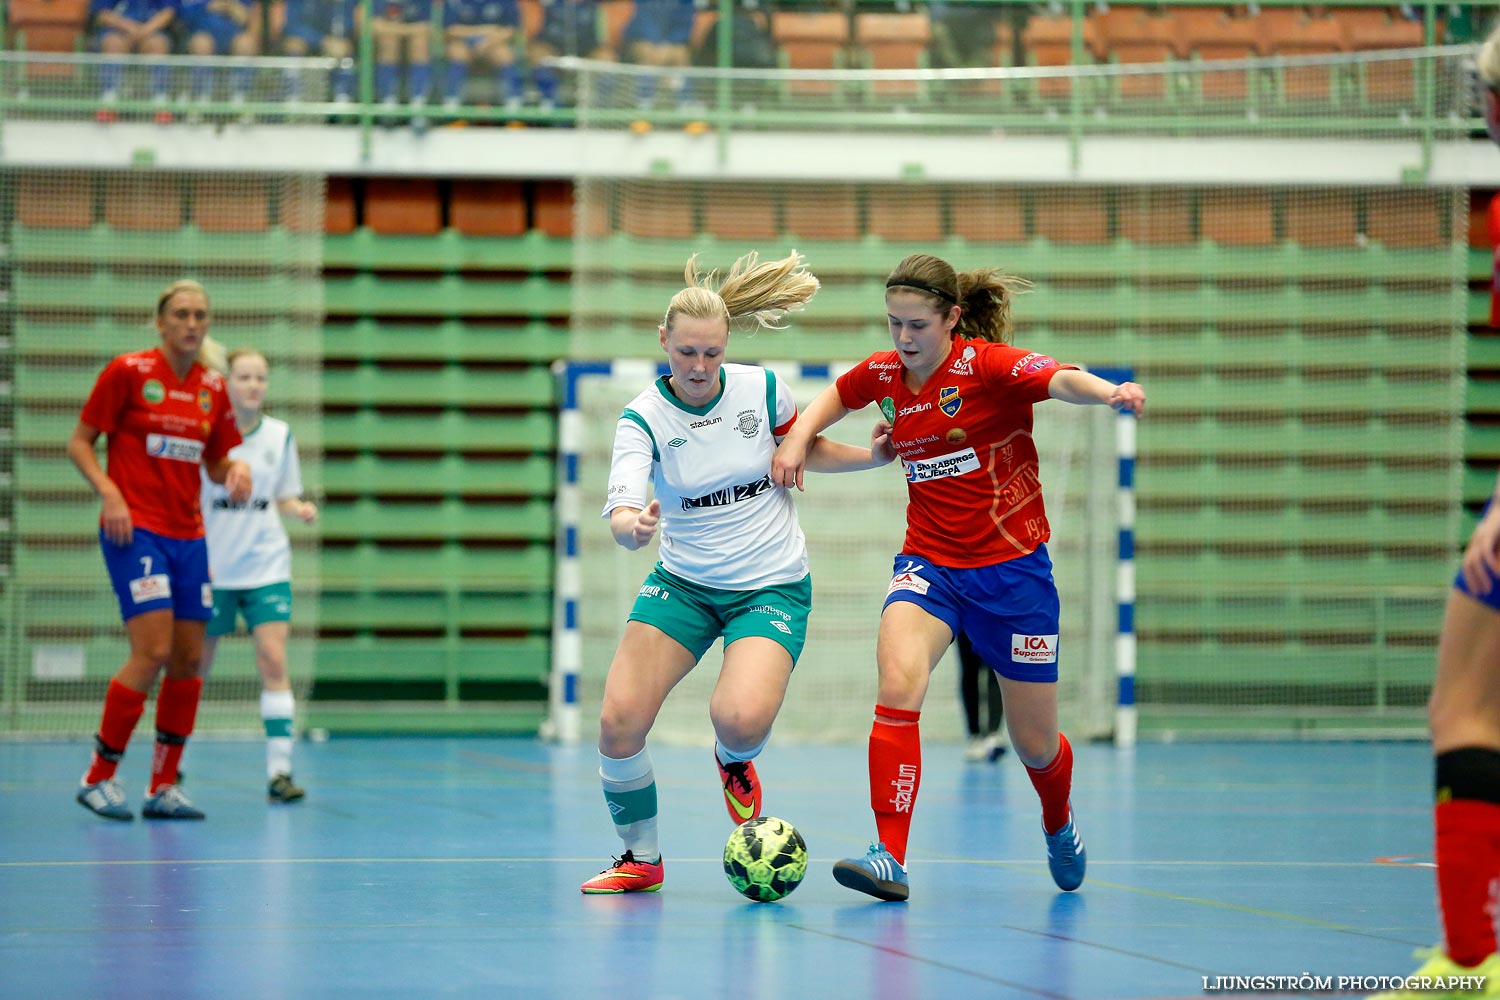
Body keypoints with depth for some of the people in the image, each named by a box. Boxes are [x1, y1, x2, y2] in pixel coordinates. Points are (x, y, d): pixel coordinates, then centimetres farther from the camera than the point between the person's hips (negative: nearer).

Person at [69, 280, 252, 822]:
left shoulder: (212, 388, 9)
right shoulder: (128, 371, -6)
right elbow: (80, 442, -2)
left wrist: (235, 470, -4)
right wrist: (108, 490, -18)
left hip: (188, 534, 6)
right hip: (134, 529, -6)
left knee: (189, 660, 3)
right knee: (153, 651, -16)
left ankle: (164, 786, 13)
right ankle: (99, 777, -4)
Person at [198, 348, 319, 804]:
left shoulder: (279, 435, 4)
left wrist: (300, 509, -7)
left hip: (267, 566, 2)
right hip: (212, 569, -2)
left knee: (273, 661, -11)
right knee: (196, 667, 5)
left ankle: (278, 771, -12)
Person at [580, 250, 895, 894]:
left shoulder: (761, 388, -8)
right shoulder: (644, 418, -12)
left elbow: (805, 452, 14)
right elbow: (622, 509, -26)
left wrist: (870, 456, -3)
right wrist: (631, 525, -49)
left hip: (772, 586, -1)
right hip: (682, 583, 1)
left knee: (739, 718, -27)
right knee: (618, 722, -14)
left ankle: (735, 762, 13)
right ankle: (641, 859, 11)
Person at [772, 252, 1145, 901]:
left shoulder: (988, 366, -15)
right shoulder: (884, 374, 1)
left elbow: (1061, 381, -36)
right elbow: (835, 397, 24)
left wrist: (1109, 392, -57)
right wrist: (797, 439, 5)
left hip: (1011, 569, -3)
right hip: (928, 563, 3)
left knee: (1035, 746, 7)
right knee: (897, 684, -27)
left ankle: (1059, 827, 42)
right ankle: (890, 858, -27)